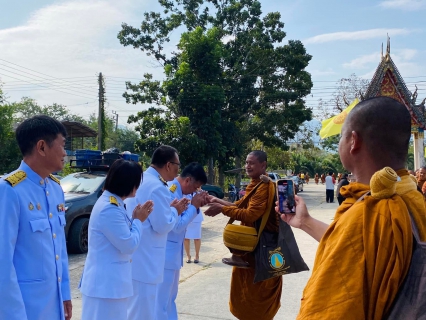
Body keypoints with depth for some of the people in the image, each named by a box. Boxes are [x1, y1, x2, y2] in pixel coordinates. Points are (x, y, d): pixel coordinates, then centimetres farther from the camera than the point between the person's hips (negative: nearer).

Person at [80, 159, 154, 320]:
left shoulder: (110, 203, 8)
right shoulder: (110, 209, -24)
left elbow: (123, 235, 17)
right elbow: (129, 245, -20)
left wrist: (135, 218, 4)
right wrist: (138, 220, -7)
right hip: (106, 283, -10)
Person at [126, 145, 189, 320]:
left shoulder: (140, 180, 10)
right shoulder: (157, 187, -21)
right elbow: (163, 225, -20)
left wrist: (169, 207, 8)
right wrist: (175, 210, -4)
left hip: (135, 256, 10)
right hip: (144, 260, -10)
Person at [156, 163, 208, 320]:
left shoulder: (178, 191, 8)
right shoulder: (171, 192, -22)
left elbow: (182, 219, 15)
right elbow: (177, 226, -23)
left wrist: (196, 206, 0)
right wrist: (193, 205, -15)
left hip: (173, 253, 10)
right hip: (166, 253, -10)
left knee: (170, 297, 20)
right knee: (162, 299, -1)